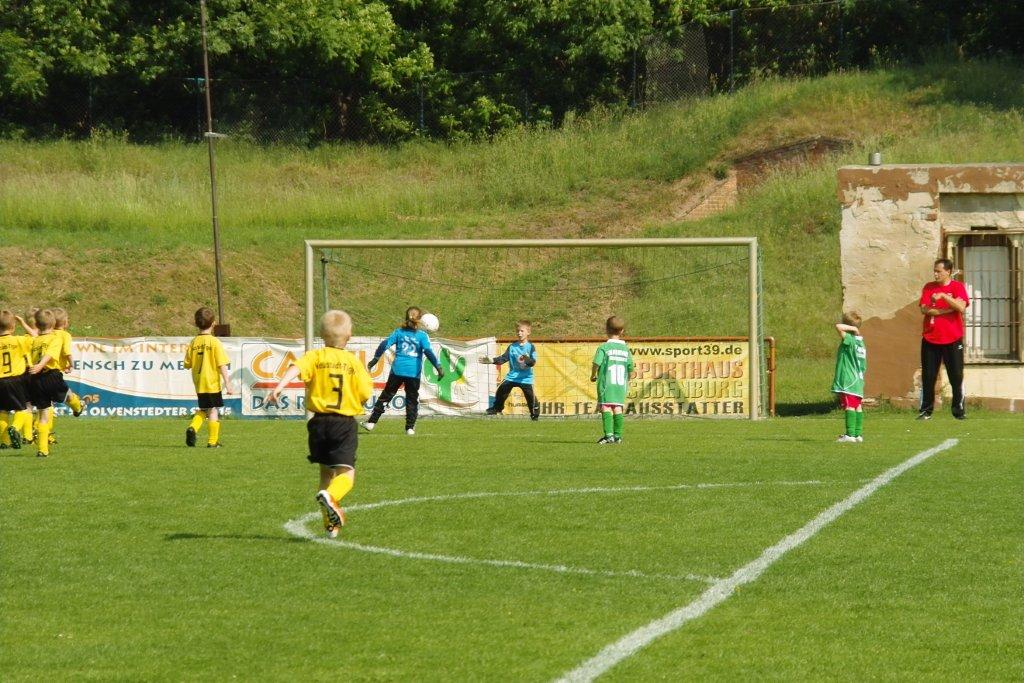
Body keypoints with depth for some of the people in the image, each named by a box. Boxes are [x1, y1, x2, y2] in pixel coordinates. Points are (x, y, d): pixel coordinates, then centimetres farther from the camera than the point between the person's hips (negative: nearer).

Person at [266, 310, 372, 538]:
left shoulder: (316, 356, 2)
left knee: (326, 471, 18)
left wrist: (279, 387, -31)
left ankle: (331, 524, 20)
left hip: (320, 422, 2)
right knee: (346, 473, -5)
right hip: (345, 423, -2)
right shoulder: (353, 361, 1)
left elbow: (296, 368, -19)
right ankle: (330, 495, -39)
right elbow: (365, 394, -2)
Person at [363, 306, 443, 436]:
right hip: (414, 372, -1)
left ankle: (371, 422, 8)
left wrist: (375, 359, 6)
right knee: (412, 399, 10)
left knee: (386, 396, 10)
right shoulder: (422, 335, 0)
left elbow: (385, 344, 0)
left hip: (397, 370, 1)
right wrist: (438, 367, -11)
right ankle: (410, 427, 4)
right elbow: (428, 352, -10)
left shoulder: (399, 332, 6)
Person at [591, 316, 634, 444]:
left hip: (606, 384, -4)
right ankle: (618, 435, 7)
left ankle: (609, 434, -15)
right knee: (618, 408, 8)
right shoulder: (626, 348, 7)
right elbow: (630, 367, 8)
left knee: (606, 408, -5)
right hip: (621, 385, 4)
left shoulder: (604, 347, -6)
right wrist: (627, 381, 24)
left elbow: (597, 363, -16)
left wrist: (593, 376, 2)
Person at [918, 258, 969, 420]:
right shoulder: (929, 288, 8)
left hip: (952, 340, -2)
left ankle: (959, 410, 7)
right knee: (928, 377, 2)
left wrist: (943, 296, -22)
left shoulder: (958, 287, 0)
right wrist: (949, 309, -11)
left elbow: (961, 307, -16)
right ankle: (925, 411, 8)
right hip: (930, 339, 2)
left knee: (956, 376, -1)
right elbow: (925, 309, -5)